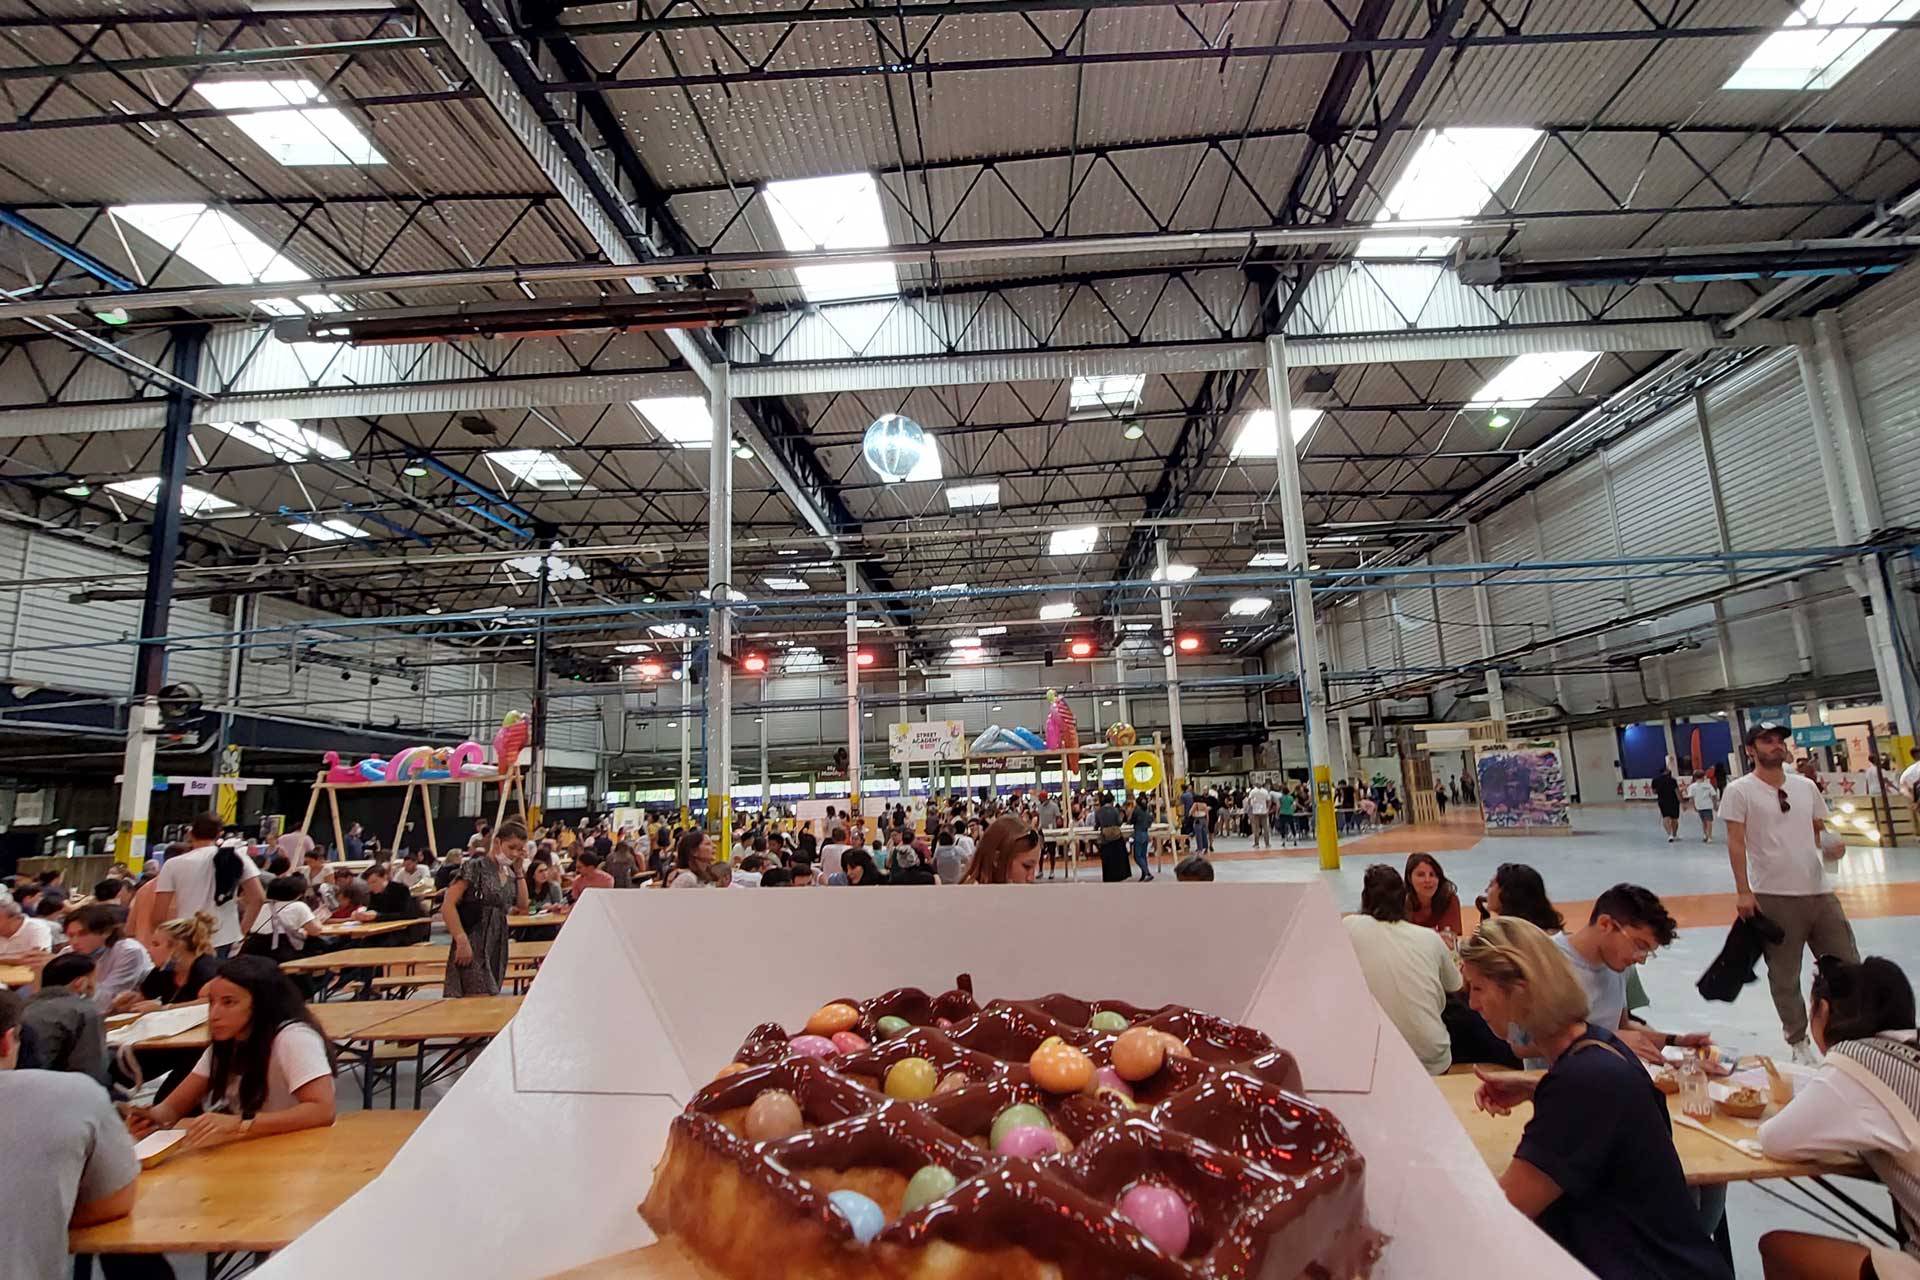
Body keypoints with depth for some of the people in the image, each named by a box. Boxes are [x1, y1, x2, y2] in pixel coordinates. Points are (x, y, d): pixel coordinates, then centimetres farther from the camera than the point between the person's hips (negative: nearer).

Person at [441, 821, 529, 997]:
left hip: (498, 948, 7)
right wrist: (462, 941, -21)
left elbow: (523, 906, 8)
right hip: (473, 947, -7)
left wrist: (519, 870, 5)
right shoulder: (475, 867, -10)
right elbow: (448, 906, -15)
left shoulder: (509, 873, 11)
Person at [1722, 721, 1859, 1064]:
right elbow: (1736, 843, -9)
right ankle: (1798, 1043, 21)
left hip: (1819, 891, 5)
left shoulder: (1806, 786, 10)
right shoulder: (1740, 790, -6)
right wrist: (1743, 891, -12)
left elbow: (1819, 830, 22)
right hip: (1773, 896, -5)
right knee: (1785, 976, 5)